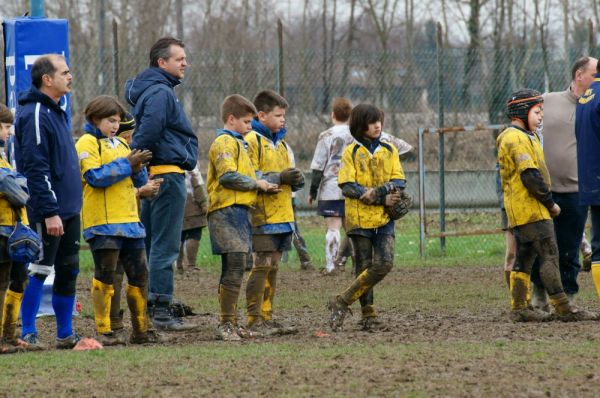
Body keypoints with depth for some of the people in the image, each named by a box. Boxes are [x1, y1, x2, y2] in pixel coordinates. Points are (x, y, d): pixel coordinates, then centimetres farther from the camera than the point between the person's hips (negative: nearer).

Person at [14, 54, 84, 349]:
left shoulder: (56, 112, 16)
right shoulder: (35, 115, -15)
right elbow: (36, 168, -21)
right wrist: (49, 212, -24)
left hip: (68, 210, 10)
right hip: (48, 212, -10)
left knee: (68, 271, 11)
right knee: (38, 271, -5)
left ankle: (65, 334, 17)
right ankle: (27, 333, -1)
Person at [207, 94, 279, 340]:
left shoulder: (238, 143, 24)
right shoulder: (224, 143, -9)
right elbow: (228, 176, -20)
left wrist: (262, 186, 11)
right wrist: (257, 184, -10)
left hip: (239, 211, 11)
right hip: (227, 211, -11)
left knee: (233, 270, 12)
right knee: (235, 267, -14)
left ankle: (230, 324, 16)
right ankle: (226, 324, -14)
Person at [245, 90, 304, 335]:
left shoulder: (281, 144, 21)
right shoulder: (252, 141, -7)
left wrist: (295, 180, 4)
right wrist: (279, 178, -20)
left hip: (283, 216, 9)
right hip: (263, 215, -9)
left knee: (273, 267, 10)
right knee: (262, 266, -10)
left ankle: (267, 318, 14)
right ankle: (254, 321, -9)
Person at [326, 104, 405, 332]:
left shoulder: (390, 151, 10)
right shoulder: (351, 152, 1)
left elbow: (399, 182, 4)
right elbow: (347, 186, -9)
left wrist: (378, 191, -16)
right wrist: (382, 198, -17)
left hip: (384, 218, 2)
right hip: (360, 217, -2)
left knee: (384, 264, -13)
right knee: (364, 267, 0)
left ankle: (343, 302, -7)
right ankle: (367, 313, 9)